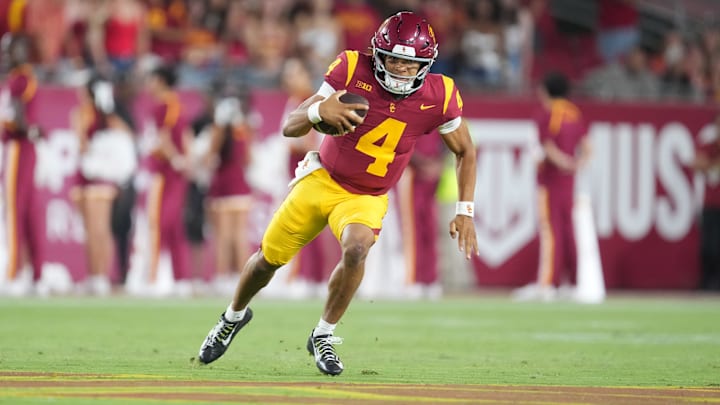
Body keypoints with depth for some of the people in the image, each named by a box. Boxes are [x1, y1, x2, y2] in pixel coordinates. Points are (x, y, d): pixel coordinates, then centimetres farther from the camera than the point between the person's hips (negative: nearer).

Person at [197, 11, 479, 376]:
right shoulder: (352, 71, -20)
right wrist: (318, 110, -42)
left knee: (356, 249, -31)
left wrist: (465, 212, -7)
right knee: (269, 258, 9)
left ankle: (323, 336, -10)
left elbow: (465, 152, 2)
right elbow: (290, 127, -19)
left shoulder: (438, 97, -16)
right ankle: (234, 316, 42)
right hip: (322, 179, 0)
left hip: (367, 198, 0)